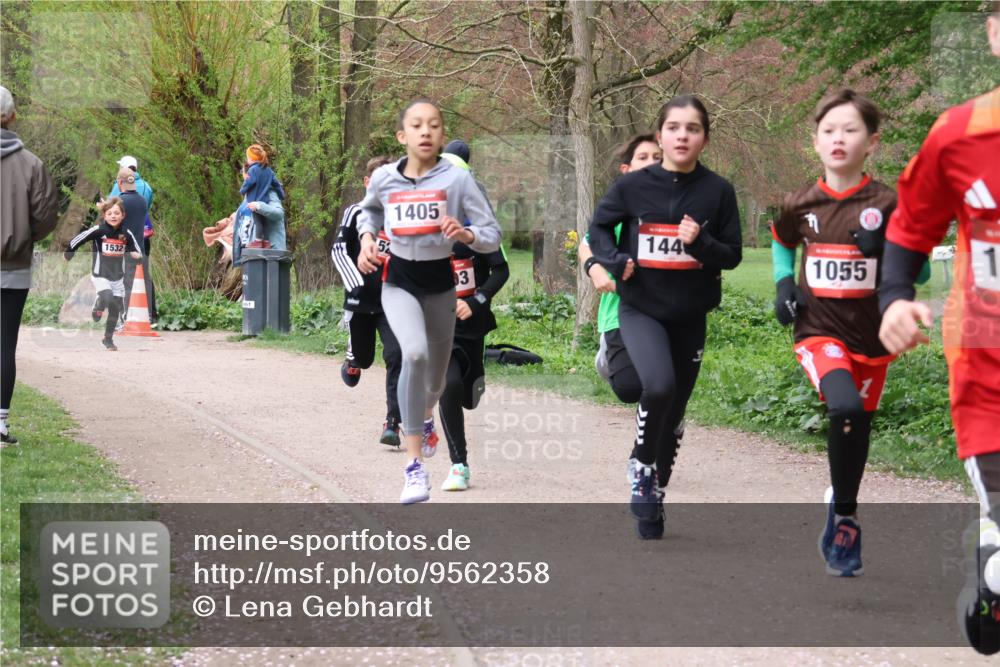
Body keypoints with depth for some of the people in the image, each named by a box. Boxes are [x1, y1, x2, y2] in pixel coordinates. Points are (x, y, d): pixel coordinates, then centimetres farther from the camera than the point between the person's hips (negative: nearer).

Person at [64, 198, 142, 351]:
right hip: (100, 275, -4)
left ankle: (108, 339, 24)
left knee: (115, 308, 6)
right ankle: (98, 309, 9)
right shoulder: (98, 230, -14)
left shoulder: (126, 233, -3)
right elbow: (77, 239, -6)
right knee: (107, 297, -27)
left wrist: (137, 255, -15)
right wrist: (68, 253, 4)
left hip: (117, 276, 4)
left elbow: (135, 250, 8)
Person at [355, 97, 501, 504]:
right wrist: (367, 237, 2)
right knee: (414, 352, -30)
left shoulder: (457, 179, -11)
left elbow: (493, 236, -9)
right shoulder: (384, 178, -4)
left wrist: (466, 234, -29)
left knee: (436, 378, 16)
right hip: (399, 279, -1)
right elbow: (369, 210, 20)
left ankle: (425, 416, 58)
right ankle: (415, 467, -28)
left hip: (440, 281, 1)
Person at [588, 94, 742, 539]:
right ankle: (642, 466, -4)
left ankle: (653, 495, 30)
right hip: (640, 309, -2)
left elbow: (732, 255, 0)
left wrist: (700, 242, -20)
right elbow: (599, 226, 8)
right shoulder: (633, 186, -6)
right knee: (659, 386, -28)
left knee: (674, 411, 11)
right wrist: (615, 261, -10)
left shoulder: (718, 192, -4)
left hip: (690, 316, 2)